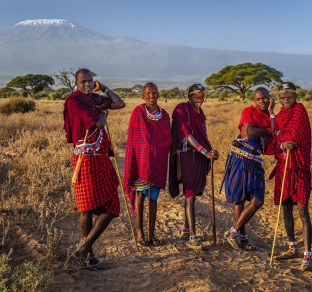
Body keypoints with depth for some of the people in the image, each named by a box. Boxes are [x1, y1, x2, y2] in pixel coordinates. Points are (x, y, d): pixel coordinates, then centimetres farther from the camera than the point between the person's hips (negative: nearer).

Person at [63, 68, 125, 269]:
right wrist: (104, 112, 4)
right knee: (88, 207, 0)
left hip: (101, 159, 8)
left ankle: (84, 248, 17)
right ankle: (88, 252, 16)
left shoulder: (95, 99, 15)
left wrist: (103, 88, 14)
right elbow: (99, 124, -16)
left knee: (111, 207, 7)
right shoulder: (74, 100, -10)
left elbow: (121, 104, 14)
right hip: (86, 160, -8)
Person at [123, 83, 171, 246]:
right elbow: (132, 138, -1)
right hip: (141, 158, -3)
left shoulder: (164, 116, 10)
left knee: (153, 197, 6)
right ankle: (139, 232, 9)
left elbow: (168, 141, 11)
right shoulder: (138, 112, -1)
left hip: (157, 162, 3)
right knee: (140, 194, -1)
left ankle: (152, 233, 13)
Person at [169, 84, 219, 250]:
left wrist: (210, 152, 13)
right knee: (190, 195, -9)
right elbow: (187, 136, -18)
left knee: (192, 194, 13)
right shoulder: (182, 110, -10)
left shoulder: (199, 112, 15)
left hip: (200, 156, 8)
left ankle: (186, 229, 25)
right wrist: (205, 152, -26)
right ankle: (192, 237, -9)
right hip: (188, 156, -8)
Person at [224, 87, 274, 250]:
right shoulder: (249, 111, -3)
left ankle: (233, 232, 11)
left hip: (254, 163, 6)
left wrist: (271, 112, -6)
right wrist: (267, 131, -4)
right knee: (239, 199, 0)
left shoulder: (270, 116, 14)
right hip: (239, 160, -6)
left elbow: (274, 134, -5)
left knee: (257, 201, 1)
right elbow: (250, 131, -20)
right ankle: (243, 236, 13)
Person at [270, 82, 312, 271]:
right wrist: (283, 146, -9)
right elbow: (276, 142, 8)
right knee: (286, 208, 12)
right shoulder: (279, 117, 13)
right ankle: (293, 248, 27)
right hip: (283, 165, 6)